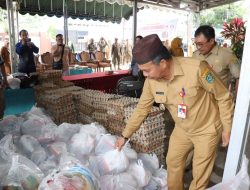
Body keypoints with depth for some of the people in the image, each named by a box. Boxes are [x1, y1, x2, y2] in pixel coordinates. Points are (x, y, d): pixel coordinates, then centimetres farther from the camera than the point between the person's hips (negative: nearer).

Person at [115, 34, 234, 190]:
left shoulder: (196, 68, -33)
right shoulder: (151, 80, -16)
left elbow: (224, 97, -19)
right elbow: (142, 108, -3)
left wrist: (227, 129, -11)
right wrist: (125, 136, 1)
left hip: (207, 129, -4)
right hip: (182, 129, 5)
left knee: (200, 174, 9)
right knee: (173, 162, 19)